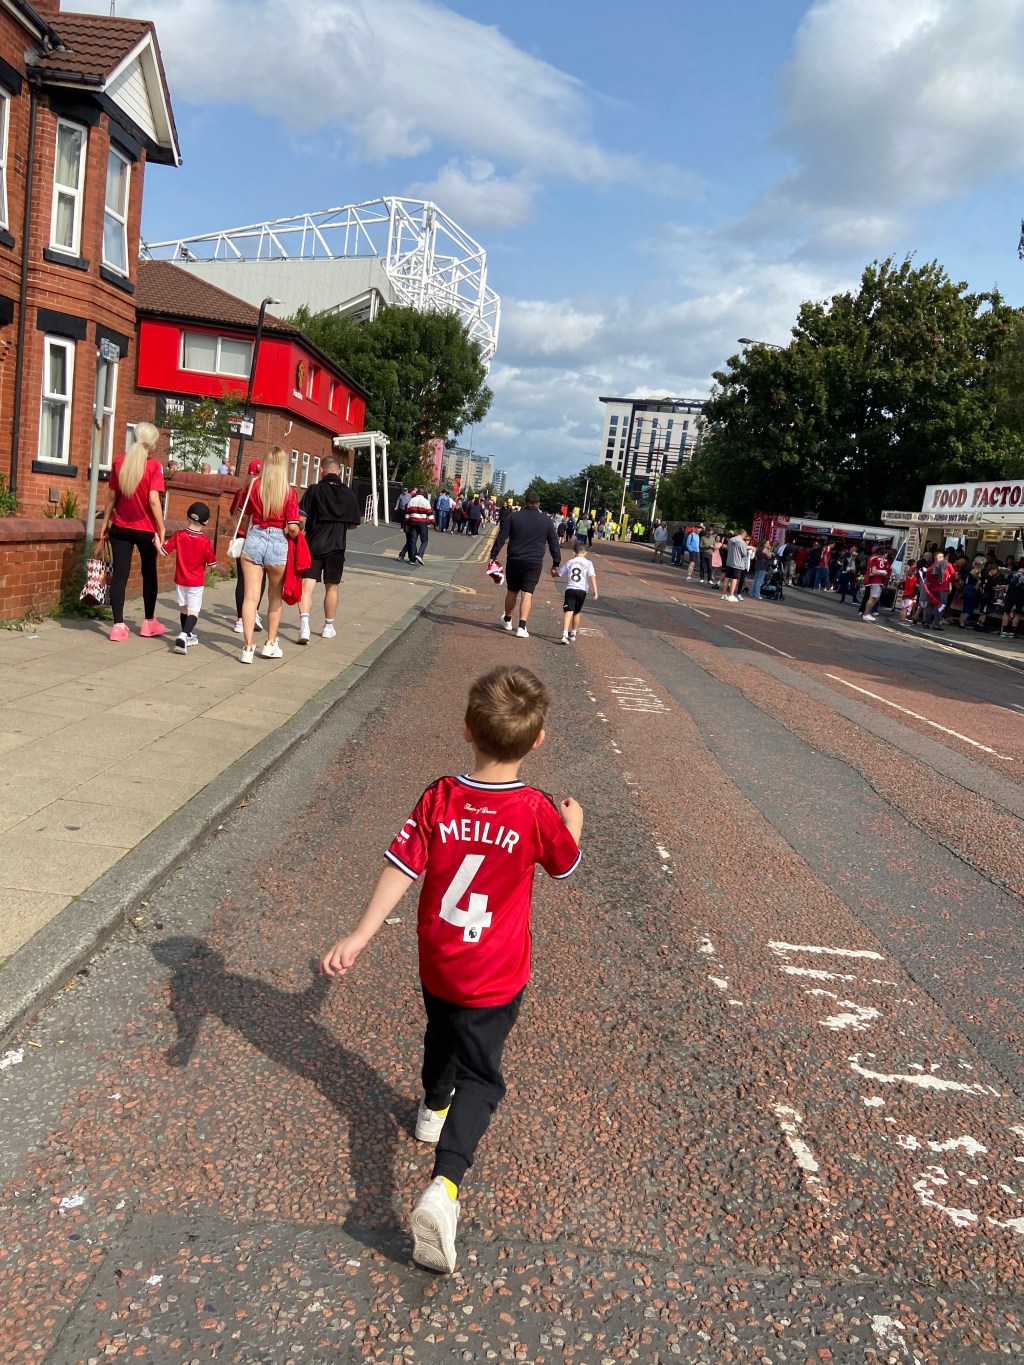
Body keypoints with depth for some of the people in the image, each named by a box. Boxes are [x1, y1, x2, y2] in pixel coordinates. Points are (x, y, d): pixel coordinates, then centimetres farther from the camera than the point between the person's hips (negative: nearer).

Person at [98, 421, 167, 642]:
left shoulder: (119, 462, 2)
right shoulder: (153, 466, -11)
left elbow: (111, 497, 6)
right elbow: (153, 500, -19)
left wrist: (105, 524, 14)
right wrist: (162, 529, -14)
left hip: (120, 528, 3)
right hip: (146, 529, -3)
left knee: (120, 574, 3)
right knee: (149, 573, 14)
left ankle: (118, 625, -3)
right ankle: (148, 623, 25)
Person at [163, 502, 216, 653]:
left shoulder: (178, 535, -7)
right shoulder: (205, 540, -15)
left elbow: (164, 551, 0)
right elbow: (212, 563, -10)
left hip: (180, 580, 4)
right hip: (196, 582, -4)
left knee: (184, 608, 20)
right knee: (193, 611, -3)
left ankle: (188, 636, 36)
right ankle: (183, 636, -24)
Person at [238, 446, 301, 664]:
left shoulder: (254, 485, -1)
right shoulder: (289, 492, -8)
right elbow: (293, 528, -11)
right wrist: (292, 534, 10)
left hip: (254, 540, 1)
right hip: (278, 543, -1)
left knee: (251, 596, 1)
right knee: (275, 597, 18)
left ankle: (248, 648, -6)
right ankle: (271, 644, 27)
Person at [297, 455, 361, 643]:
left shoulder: (314, 490, -6)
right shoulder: (348, 494, 2)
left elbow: (301, 517, -12)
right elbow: (354, 523, 9)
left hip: (313, 545, -2)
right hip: (336, 547, 2)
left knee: (306, 585, -5)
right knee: (331, 587, 15)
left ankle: (304, 624, -23)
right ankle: (328, 627, 27)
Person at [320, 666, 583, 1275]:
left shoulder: (440, 799, -16)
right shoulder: (538, 812, -21)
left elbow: (400, 870, -17)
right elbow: (564, 865, 0)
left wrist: (359, 936, -14)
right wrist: (573, 824, 20)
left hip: (437, 962, 4)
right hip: (495, 977, -3)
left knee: (443, 1037, 30)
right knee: (480, 1076, 7)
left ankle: (434, 1109, 57)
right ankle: (445, 1186, -12)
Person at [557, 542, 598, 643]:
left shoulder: (569, 562, 10)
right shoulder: (588, 563, 5)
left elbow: (559, 574, 20)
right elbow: (592, 576, -8)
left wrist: (553, 570, 42)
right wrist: (595, 591, -11)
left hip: (570, 590, -1)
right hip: (582, 590, 1)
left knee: (568, 612, -11)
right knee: (576, 613, 19)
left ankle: (565, 635, -28)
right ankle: (573, 634, 32)